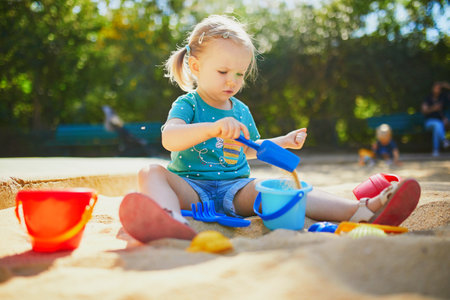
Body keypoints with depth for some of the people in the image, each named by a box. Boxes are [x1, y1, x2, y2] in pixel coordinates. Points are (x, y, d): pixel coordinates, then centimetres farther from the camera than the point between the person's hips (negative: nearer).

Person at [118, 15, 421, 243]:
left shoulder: (241, 110, 16)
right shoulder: (186, 104, -2)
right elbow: (169, 139, -25)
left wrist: (283, 142, 25)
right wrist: (212, 128, -40)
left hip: (235, 188, 3)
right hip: (192, 187, -3)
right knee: (151, 172, -32)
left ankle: (362, 210, -43)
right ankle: (171, 222, -67)